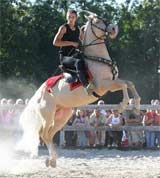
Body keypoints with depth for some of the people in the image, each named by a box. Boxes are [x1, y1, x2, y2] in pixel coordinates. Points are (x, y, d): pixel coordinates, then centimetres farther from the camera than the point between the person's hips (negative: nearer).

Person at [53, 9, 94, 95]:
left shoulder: (78, 30, 16)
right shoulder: (64, 28, -2)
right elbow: (55, 42, -14)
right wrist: (71, 43, -17)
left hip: (74, 56, 8)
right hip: (65, 57, -8)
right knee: (79, 62, -38)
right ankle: (86, 86, -57)